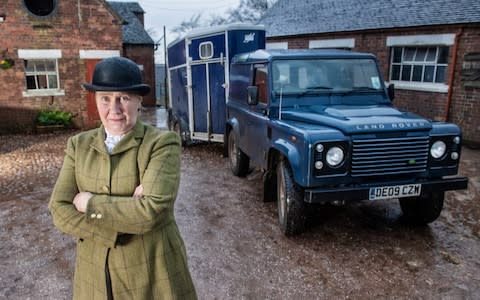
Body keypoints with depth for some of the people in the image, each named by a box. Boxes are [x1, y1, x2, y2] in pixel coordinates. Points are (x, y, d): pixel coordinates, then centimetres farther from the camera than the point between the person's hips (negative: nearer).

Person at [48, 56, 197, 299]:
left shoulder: (162, 143, -15)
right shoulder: (79, 145, 0)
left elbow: (151, 210, -26)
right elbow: (59, 210, -8)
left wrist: (90, 203, -15)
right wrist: (126, 214, -20)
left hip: (153, 273, -3)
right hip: (95, 273, 4)